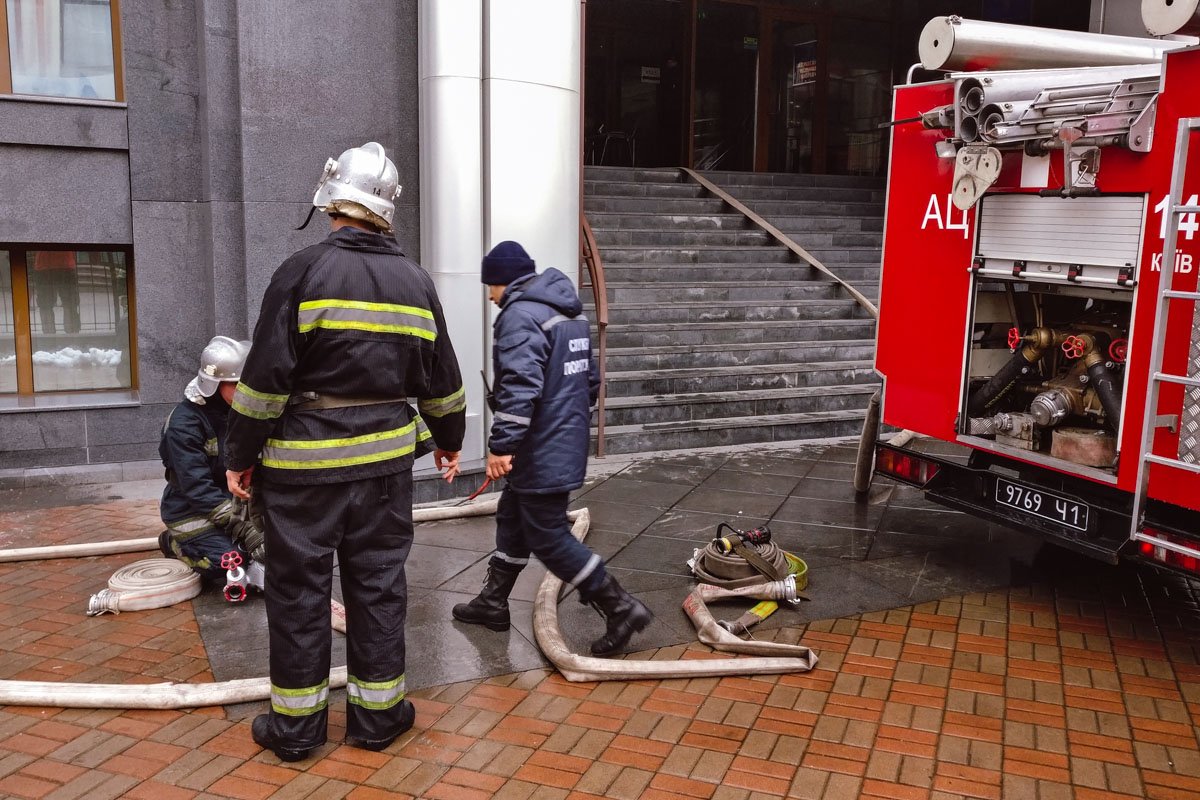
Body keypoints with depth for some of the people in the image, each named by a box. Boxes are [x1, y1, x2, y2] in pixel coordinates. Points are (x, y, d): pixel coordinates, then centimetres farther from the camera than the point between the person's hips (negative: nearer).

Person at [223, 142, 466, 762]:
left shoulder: (304, 271, -11)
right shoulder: (415, 281, 5)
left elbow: (266, 378, -12)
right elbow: (441, 380, 12)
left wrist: (241, 455, -2)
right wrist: (449, 440, 26)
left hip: (305, 461, -4)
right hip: (386, 457, 4)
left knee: (299, 589, 8)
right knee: (378, 584, 12)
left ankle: (295, 724, 18)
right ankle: (376, 713, 22)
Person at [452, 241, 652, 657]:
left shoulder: (520, 315, -17)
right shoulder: (570, 312, 14)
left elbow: (519, 386, -28)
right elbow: (590, 378, 20)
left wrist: (501, 444, -25)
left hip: (542, 451, -10)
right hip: (568, 441, 10)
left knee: (548, 537, -3)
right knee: (512, 518, 20)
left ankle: (621, 607, 0)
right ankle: (492, 603, 33)